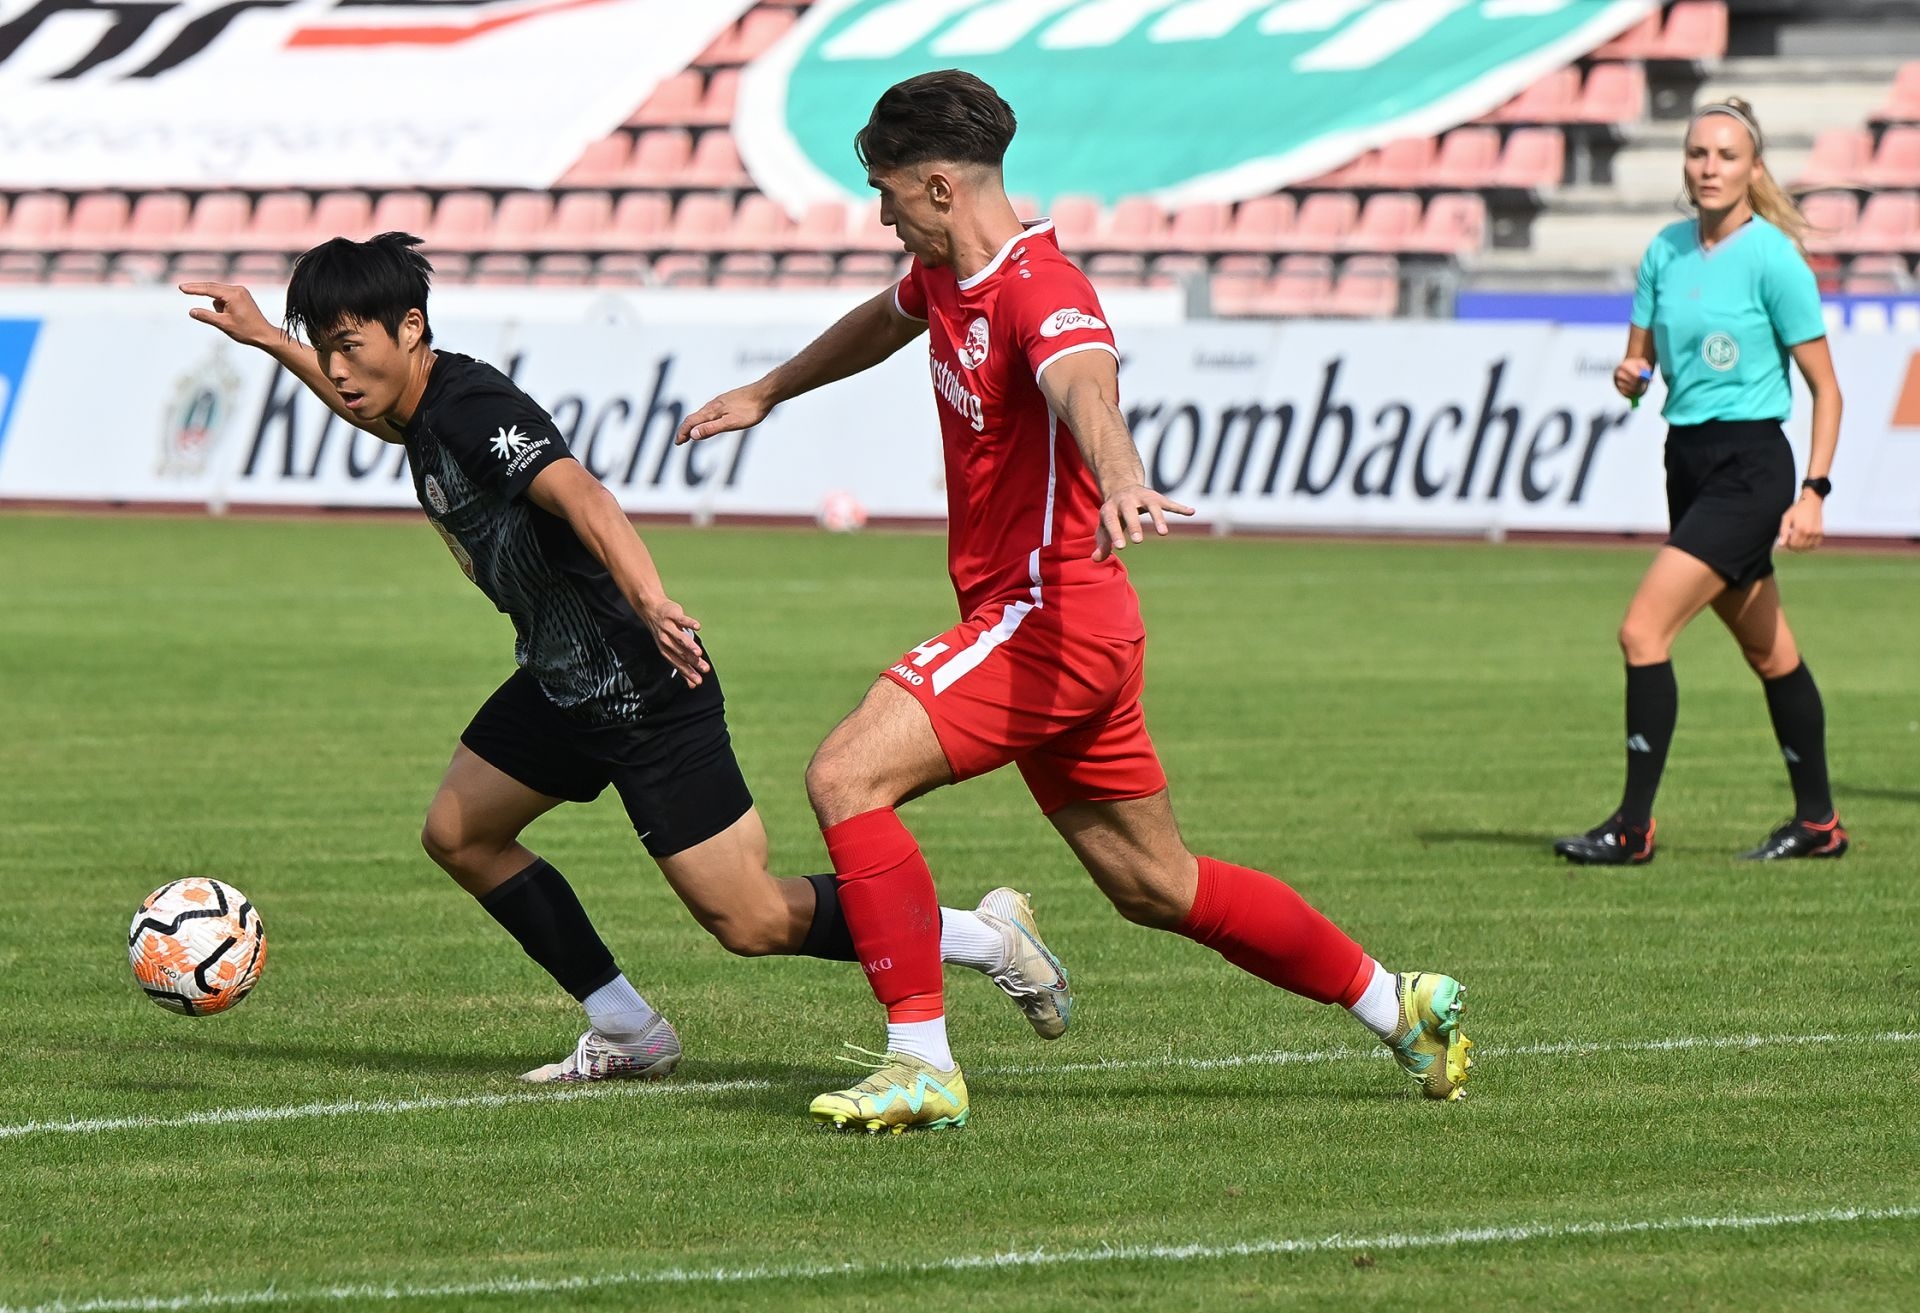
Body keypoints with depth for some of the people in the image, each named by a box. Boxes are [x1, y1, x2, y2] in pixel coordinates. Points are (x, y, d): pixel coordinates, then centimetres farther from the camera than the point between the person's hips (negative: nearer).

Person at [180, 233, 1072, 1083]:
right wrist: (266, 339, 34)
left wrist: (647, 599, -60)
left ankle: (988, 937, 8)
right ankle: (629, 1036, 19)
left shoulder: (473, 407, -24)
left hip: (644, 688, -10)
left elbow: (578, 495, -43)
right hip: (562, 683, 10)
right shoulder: (424, 407, 5)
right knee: (457, 836, 14)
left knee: (749, 921, -7)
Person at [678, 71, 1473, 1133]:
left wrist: (1120, 482, -64)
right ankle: (1400, 1006, 28)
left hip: (1047, 617, -10)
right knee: (1155, 886, 16)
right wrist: (766, 394, 49)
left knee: (845, 775, -21)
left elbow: (1085, 386, -43)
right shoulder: (946, 274, 10)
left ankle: (921, 1066, -21)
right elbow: (885, 323, 35)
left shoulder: (1037, 289, -20)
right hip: (1035, 621, 10)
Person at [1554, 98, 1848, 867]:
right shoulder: (1667, 251, 7)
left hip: (1749, 467, -7)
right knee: (1769, 652, 14)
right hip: (1689, 461, 7)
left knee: (1643, 630, -15)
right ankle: (1818, 823, 24)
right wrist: (1630, 376, -8)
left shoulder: (1772, 257, -12)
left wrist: (1813, 491, -16)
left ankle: (1633, 826, -11)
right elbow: (1641, 360, 16)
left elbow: (1825, 387, -9)